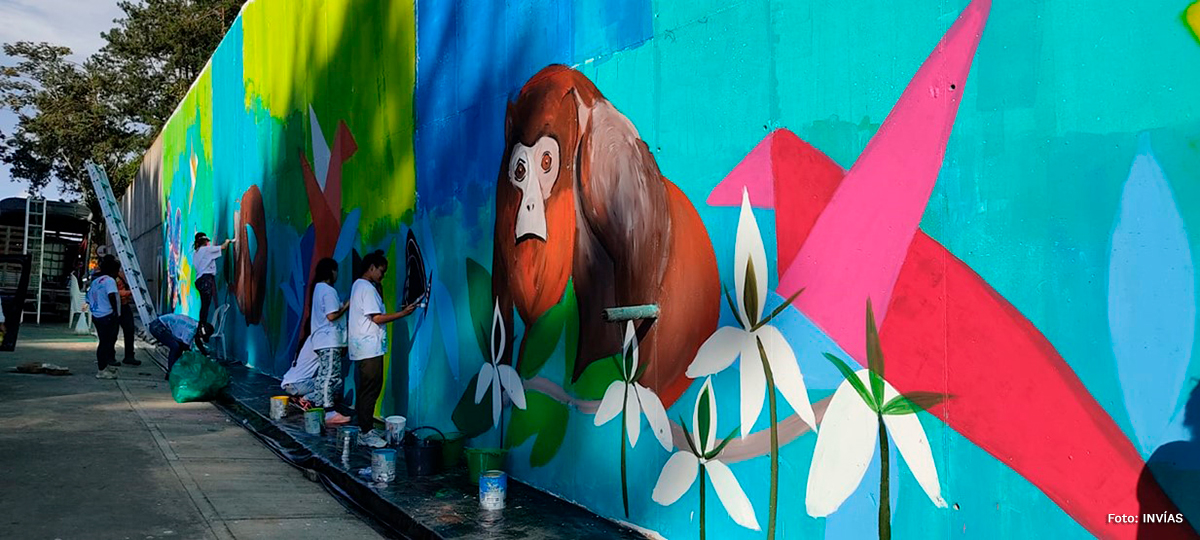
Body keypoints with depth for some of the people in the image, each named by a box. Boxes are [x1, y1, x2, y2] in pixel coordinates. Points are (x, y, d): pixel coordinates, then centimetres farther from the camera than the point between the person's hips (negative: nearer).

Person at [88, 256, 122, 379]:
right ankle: (102, 370, -2)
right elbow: (111, 296, -24)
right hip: (108, 316, -9)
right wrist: (115, 311, -20)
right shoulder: (109, 280, -9)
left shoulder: (95, 281, 17)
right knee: (107, 343, -4)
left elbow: (89, 299, 20)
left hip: (96, 316, 9)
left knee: (104, 342, 16)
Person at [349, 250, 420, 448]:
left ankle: (367, 429, 20)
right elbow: (377, 318, -17)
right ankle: (366, 433, -5)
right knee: (370, 389, -8)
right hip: (370, 348, -11)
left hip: (362, 349, 11)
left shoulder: (358, 285, 18)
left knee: (365, 389, 14)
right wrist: (403, 313, -14)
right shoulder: (367, 288, -14)